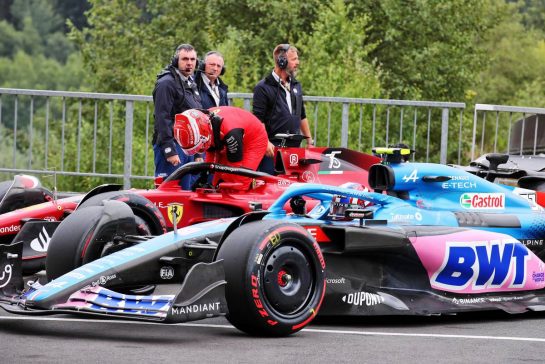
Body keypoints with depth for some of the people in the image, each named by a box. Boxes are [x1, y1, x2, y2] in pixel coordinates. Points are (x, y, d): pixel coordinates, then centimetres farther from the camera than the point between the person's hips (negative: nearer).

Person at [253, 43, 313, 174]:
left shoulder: (296, 85, 18)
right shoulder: (263, 88, -5)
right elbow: (258, 119, -10)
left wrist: (309, 140, 20)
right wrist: (266, 143, -20)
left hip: (295, 147, 6)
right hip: (272, 148, -6)